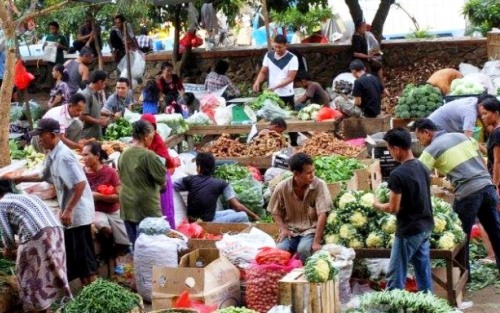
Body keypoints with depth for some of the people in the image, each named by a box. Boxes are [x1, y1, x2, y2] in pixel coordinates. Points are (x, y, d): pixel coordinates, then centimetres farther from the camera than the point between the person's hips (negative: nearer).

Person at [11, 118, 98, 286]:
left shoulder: (63, 156, -22)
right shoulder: (52, 155, 8)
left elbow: (80, 184, -28)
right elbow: (43, 176, 27)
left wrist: (68, 210, -27)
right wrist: (20, 179, 17)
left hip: (77, 213, -10)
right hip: (71, 213, 10)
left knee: (83, 258, -3)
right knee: (76, 257, 16)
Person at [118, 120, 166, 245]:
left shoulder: (123, 155, 4)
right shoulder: (148, 155, -15)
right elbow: (162, 179, -12)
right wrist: (162, 183, 8)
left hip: (127, 204, 6)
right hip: (146, 204, -6)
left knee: (134, 243, 11)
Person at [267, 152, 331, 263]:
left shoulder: (319, 185, -14)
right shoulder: (282, 187, -8)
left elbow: (322, 214, -16)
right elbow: (276, 212, 8)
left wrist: (317, 241, -20)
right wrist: (283, 229, -10)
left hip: (311, 230, -1)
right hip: (290, 231, 1)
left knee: (303, 250, -33)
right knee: (280, 250, -30)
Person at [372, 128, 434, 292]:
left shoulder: (398, 174, -19)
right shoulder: (422, 168, 5)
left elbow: (393, 208, -17)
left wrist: (378, 205, 2)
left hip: (409, 231, -8)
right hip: (425, 227, 8)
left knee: (395, 277, 1)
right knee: (424, 274, 12)